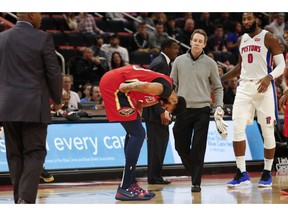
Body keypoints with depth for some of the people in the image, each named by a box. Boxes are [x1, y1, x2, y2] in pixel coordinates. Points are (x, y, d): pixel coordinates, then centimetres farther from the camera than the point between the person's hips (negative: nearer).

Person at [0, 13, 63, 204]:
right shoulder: (43, 39, -7)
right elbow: (54, 73, -5)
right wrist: (57, 99, 10)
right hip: (34, 106, -4)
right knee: (35, 153, 0)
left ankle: (20, 200, 13)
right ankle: (26, 198, -15)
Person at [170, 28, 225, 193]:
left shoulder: (210, 63, 2)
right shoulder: (179, 61, 6)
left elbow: (218, 87, 8)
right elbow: (172, 85, 10)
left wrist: (219, 106, -4)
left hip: (202, 110, -2)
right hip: (183, 110, 2)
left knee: (198, 148, -5)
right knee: (181, 146, 3)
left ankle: (196, 182, 0)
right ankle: (194, 171, 27)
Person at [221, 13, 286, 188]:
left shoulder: (269, 38, -5)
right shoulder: (241, 40, 13)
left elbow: (282, 65, -8)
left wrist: (269, 77, -26)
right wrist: (221, 79, 20)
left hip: (263, 87, -5)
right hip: (244, 87, 5)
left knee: (267, 132, 1)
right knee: (237, 128, -7)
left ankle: (267, 173, 12)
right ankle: (242, 173, -3)